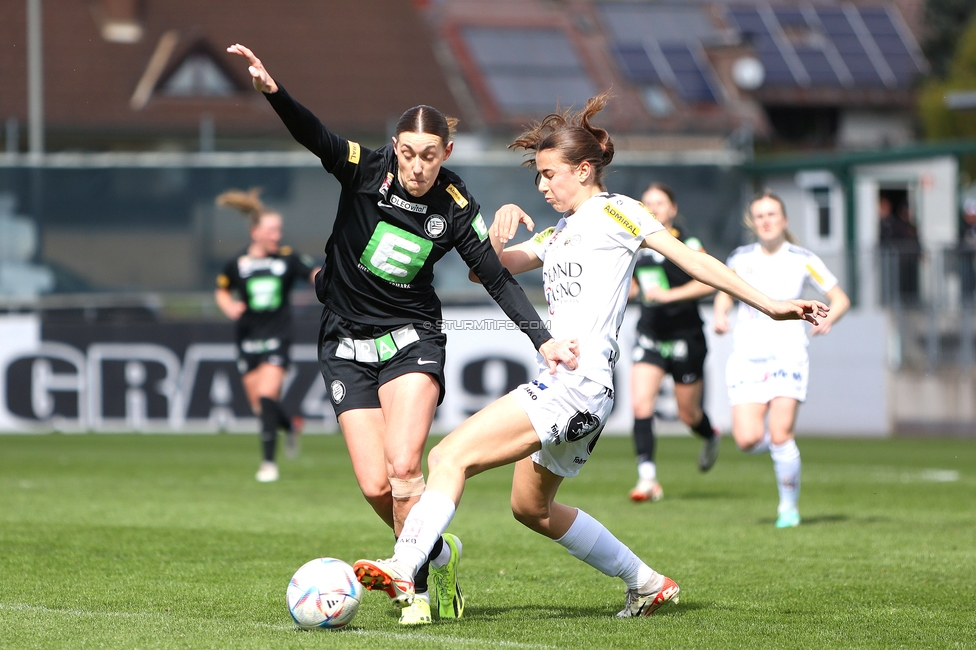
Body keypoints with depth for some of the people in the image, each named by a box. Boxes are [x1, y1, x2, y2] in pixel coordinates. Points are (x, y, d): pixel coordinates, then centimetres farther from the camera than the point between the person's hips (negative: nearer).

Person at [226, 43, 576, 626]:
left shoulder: (456, 209, -7)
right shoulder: (367, 172, -9)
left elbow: (498, 279, -1)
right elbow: (313, 136, -25)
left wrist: (544, 339, -11)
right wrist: (273, 90, -43)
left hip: (412, 340, -1)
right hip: (347, 347, 1)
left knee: (403, 468, -21)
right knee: (376, 486, -6)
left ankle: (421, 577, -6)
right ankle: (439, 555, 19)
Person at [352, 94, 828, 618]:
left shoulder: (613, 212, 0)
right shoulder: (558, 234, 24)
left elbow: (693, 260, -5)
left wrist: (770, 306, -10)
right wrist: (501, 226, -1)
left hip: (581, 381, -10)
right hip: (559, 383, 10)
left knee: (449, 456, -19)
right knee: (530, 507, 23)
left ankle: (404, 572, -31)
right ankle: (646, 583, 28)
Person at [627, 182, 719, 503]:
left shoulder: (685, 243, -9)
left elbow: (709, 282, -20)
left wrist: (670, 295, -26)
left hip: (685, 337, -4)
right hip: (649, 335, 4)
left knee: (688, 413, 7)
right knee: (640, 402, -16)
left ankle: (710, 437, 43)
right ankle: (647, 477, -17)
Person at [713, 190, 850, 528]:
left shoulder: (802, 260, 0)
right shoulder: (741, 258, 7)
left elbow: (840, 299, 7)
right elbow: (724, 292, 25)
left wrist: (827, 320, -13)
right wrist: (720, 315, 4)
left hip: (787, 356, -2)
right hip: (747, 357, 2)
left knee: (780, 435, -17)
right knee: (748, 440, -14)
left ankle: (789, 506, 3)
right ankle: (779, 445, 23)